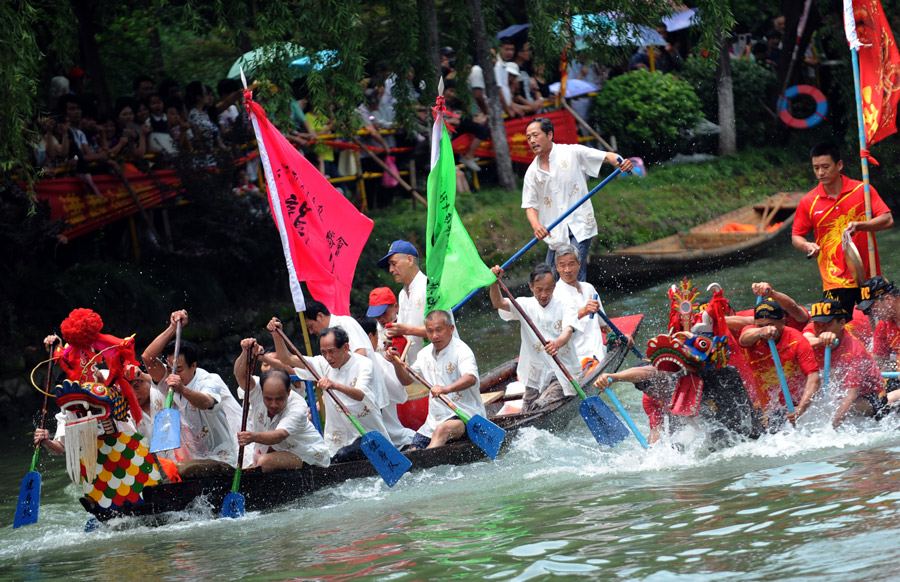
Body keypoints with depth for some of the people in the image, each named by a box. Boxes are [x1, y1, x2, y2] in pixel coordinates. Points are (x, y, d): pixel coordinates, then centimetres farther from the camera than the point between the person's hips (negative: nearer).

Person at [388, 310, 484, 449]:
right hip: (435, 419, 9)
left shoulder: (461, 350, -10)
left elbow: (471, 378, -29)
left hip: (465, 414, -9)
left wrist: (446, 389, -47)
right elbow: (407, 380, 22)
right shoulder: (426, 354, 14)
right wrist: (396, 363, 1)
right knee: (413, 452, -12)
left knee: (442, 430, -39)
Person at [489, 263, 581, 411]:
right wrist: (494, 283, -31)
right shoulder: (526, 306, 5)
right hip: (535, 376, 4)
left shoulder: (565, 307, -2)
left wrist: (558, 343, -45)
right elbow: (498, 303, -11)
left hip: (561, 375, -4)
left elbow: (568, 330, -22)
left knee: (540, 407, -26)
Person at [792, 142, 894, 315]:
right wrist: (808, 246, -11)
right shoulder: (808, 202, 3)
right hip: (835, 281, 0)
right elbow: (796, 236, 12)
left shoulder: (863, 190, 0)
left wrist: (858, 225, -21)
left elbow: (888, 220, -5)